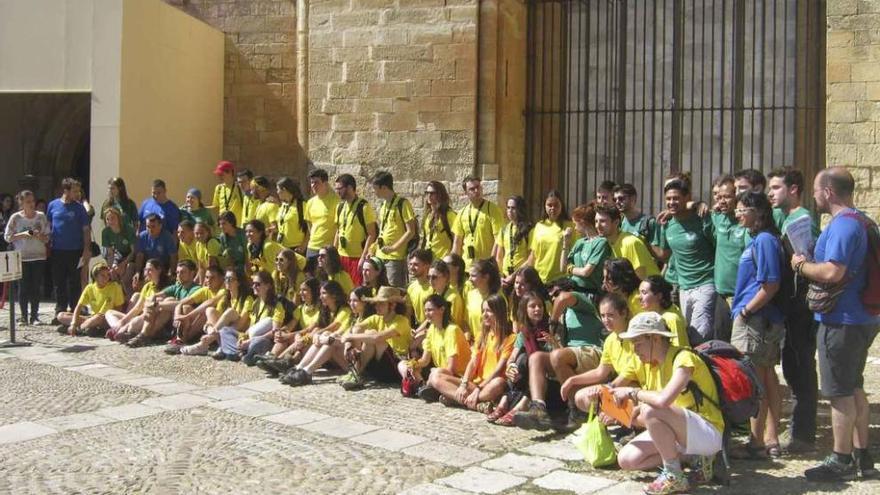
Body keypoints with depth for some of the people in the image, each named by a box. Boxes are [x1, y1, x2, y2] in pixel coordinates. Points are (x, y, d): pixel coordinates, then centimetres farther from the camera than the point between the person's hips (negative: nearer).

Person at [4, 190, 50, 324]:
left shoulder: (41, 216, 4)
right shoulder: (16, 217, -1)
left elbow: (47, 238, 8)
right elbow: (7, 237, -1)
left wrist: (40, 236, -13)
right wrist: (23, 234, -14)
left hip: (39, 257, 2)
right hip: (21, 257, -1)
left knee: (36, 287, 3)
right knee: (23, 287, 0)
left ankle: (34, 316, 9)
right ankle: (23, 316, 9)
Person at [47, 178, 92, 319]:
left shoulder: (79, 208, 0)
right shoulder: (53, 205, 4)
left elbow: (86, 230, 0)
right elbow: (48, 227, 11)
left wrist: (87, 250, -6)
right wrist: (47, 246, 5)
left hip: (75, 251, -1)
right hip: (57, 250, 2)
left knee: (74, 283, 3)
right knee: (59, 283, 8)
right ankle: (60, 311, 17)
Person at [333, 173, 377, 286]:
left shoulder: (364, 207, -10)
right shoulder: (340, 207, 11)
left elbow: (371, 234, -11)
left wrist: (363, 257, -16)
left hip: (357, 257, -6)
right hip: (341, 256, 6)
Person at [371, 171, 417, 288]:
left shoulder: (402, 203, -11)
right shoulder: (384, 204, 13)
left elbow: (411, 232, -14)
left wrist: (393, 248, -19)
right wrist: (378, 241, 11)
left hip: (396, 258, -8)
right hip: (380, 256, 8)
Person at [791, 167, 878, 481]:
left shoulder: (842, 225, -19)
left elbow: (833, 272, -28)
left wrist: (801, 266, -11)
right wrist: (809, 264, 15)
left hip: (842, 322, -10)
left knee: (840, 392, -1)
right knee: (854, 388, 17)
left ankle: (842, 461, 8)